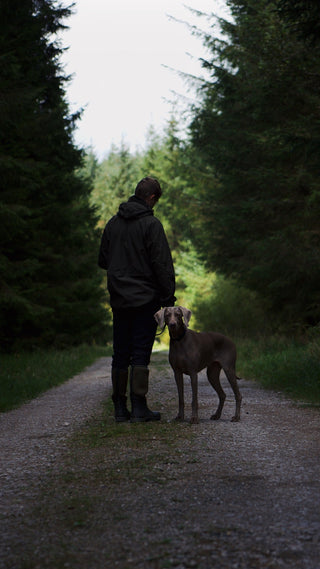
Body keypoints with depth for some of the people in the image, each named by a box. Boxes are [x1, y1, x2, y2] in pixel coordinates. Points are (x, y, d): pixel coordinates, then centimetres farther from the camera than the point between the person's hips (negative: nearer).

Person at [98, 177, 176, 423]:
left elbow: (103, 261, 16)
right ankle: (139, 408, -5)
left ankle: (120, 408, 10)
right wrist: (168, 298, -9)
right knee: (141, 353, -4)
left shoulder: (113, 223, 10)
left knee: (120, 354, 8)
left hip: (119, 300, 5)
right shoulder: (151, 224, -9)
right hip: (146, 299, -5)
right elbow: (162, 264, -13)